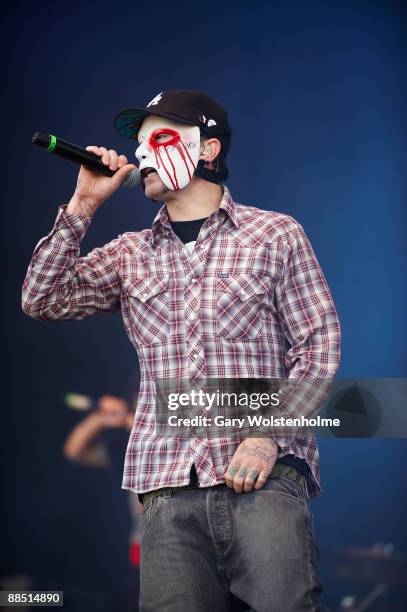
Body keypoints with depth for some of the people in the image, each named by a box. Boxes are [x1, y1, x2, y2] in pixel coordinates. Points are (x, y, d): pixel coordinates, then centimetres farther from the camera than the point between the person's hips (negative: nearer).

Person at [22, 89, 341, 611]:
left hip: (264, 474, -3)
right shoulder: (128, 254, 19)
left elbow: (317, 345, 5)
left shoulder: (276, 235, 10)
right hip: (169, 487, 3)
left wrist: (269, 436, -8)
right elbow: (42, 301, 8)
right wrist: (82, 205, 4)